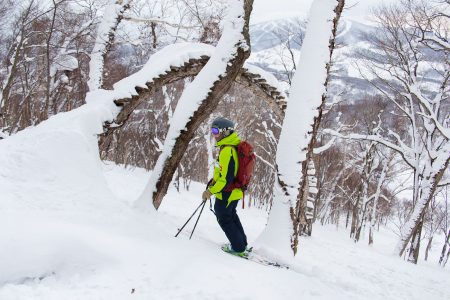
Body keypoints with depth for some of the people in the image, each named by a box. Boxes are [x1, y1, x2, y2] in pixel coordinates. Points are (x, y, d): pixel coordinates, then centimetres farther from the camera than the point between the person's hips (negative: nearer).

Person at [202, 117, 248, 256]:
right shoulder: (233, 146, 5)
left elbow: (226, 178, -30)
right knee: (232, 215, 27)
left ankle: (238, 247, 17)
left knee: (224, 218, 9)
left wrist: (211, 191, -23)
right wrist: (213, 182, 17)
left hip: (226, 193, -10)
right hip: (235, 191, 10)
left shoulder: (227, 150, -28)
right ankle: (242, 243, 40)